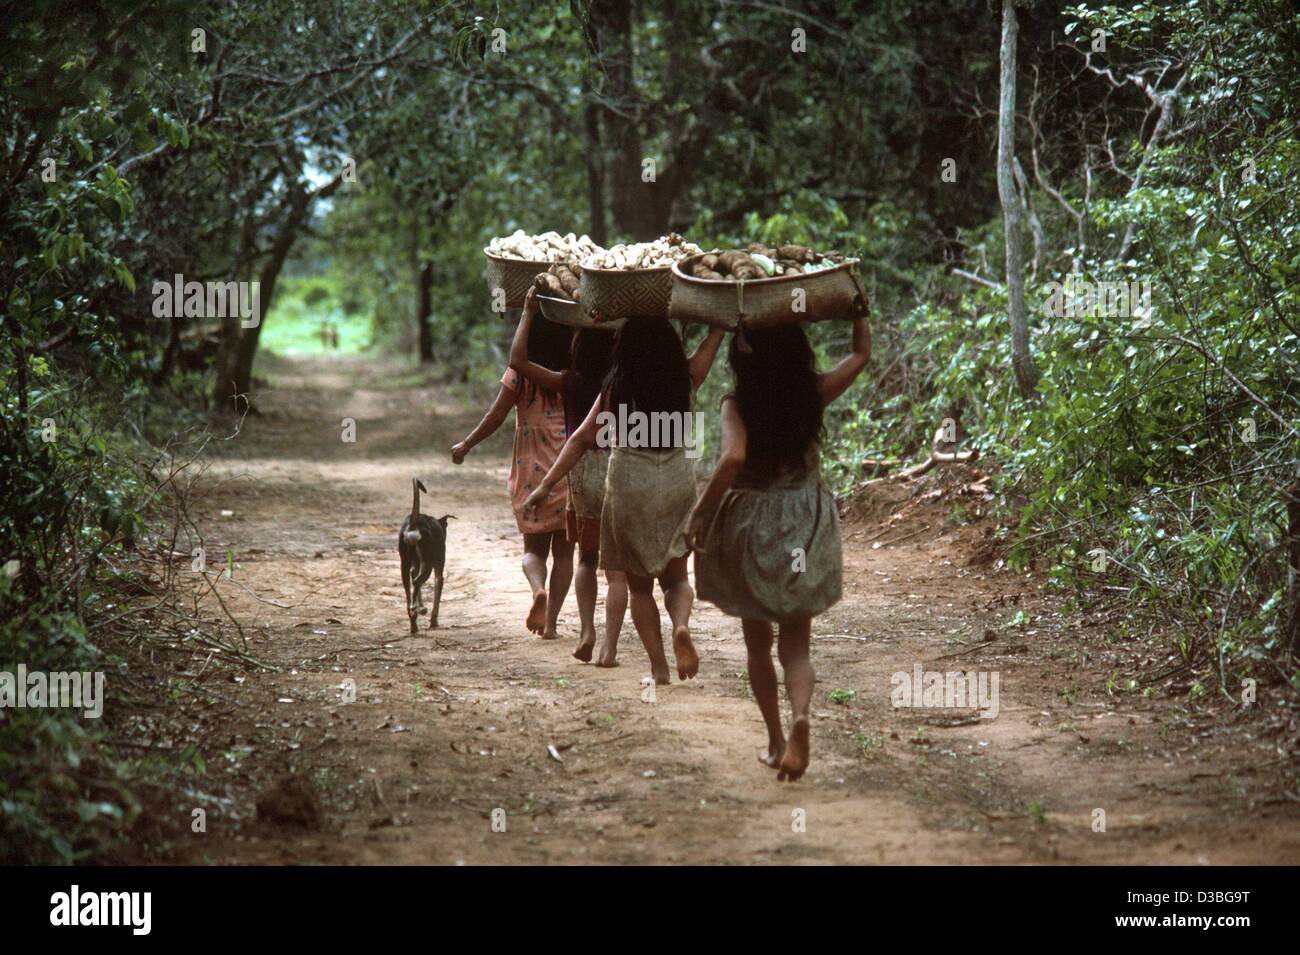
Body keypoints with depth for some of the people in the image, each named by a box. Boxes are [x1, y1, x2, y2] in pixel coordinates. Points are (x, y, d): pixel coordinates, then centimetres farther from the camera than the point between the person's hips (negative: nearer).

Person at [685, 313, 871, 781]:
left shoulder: (738, 404, -13)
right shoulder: (814, 394, -5)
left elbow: (732, 457, -29)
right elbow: (861, 353, 11)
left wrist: (700, 512, -20)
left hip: (750, 526, -1)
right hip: (804, 527, 2)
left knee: (757, 642, 16)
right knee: (795, 642, 4)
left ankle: (775, 741, 22)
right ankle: (800, 715, -24)